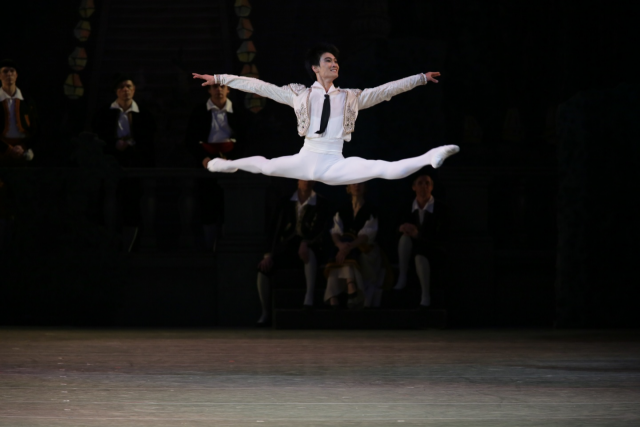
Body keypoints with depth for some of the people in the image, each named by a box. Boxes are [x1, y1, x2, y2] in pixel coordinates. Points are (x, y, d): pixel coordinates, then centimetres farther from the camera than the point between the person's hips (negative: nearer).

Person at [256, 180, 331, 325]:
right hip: (286, 247, 3)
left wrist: (305, 243, -27)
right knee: (263, 267, -24)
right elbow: (277, 230, 5)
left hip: (308, 247, -3)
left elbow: (320, 230, -8)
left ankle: (309, 295, -49)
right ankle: (265, 312, -14)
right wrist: (270, 255, -7)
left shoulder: (321, 204, 2)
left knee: (309, 253, -41)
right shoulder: (286, 204, 8)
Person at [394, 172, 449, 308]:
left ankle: (426, 295, -27)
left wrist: (418, 234, -30)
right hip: (415, 247, 4)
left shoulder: (440, 208, -10)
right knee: (405, 237, -30)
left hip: (434, 252, -4)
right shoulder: (409, 209, 2)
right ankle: (402, 278, -28)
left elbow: (440, 237, -16)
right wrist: (403, 229, -19)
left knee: (420, 256, -38)